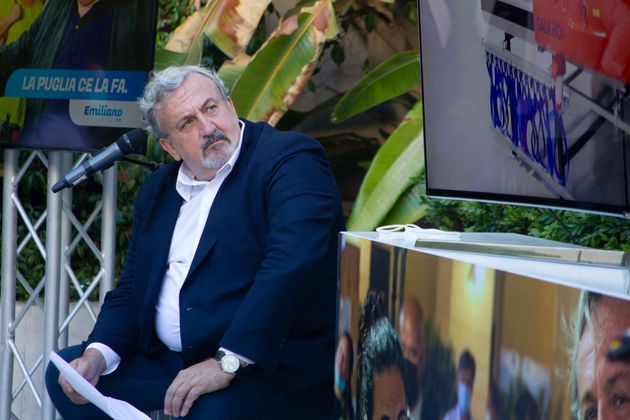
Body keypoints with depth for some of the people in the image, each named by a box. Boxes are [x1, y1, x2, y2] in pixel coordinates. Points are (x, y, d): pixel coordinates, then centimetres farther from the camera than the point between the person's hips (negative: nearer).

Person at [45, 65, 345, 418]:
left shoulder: (291, 161, -9)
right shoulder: (158, 190, 16)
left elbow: (293, 266, -24)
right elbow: (132, 290, 18)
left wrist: (226, 362, -28)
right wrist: (97, 354, -3)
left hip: (270, 366, -8)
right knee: (65, 376, 2)